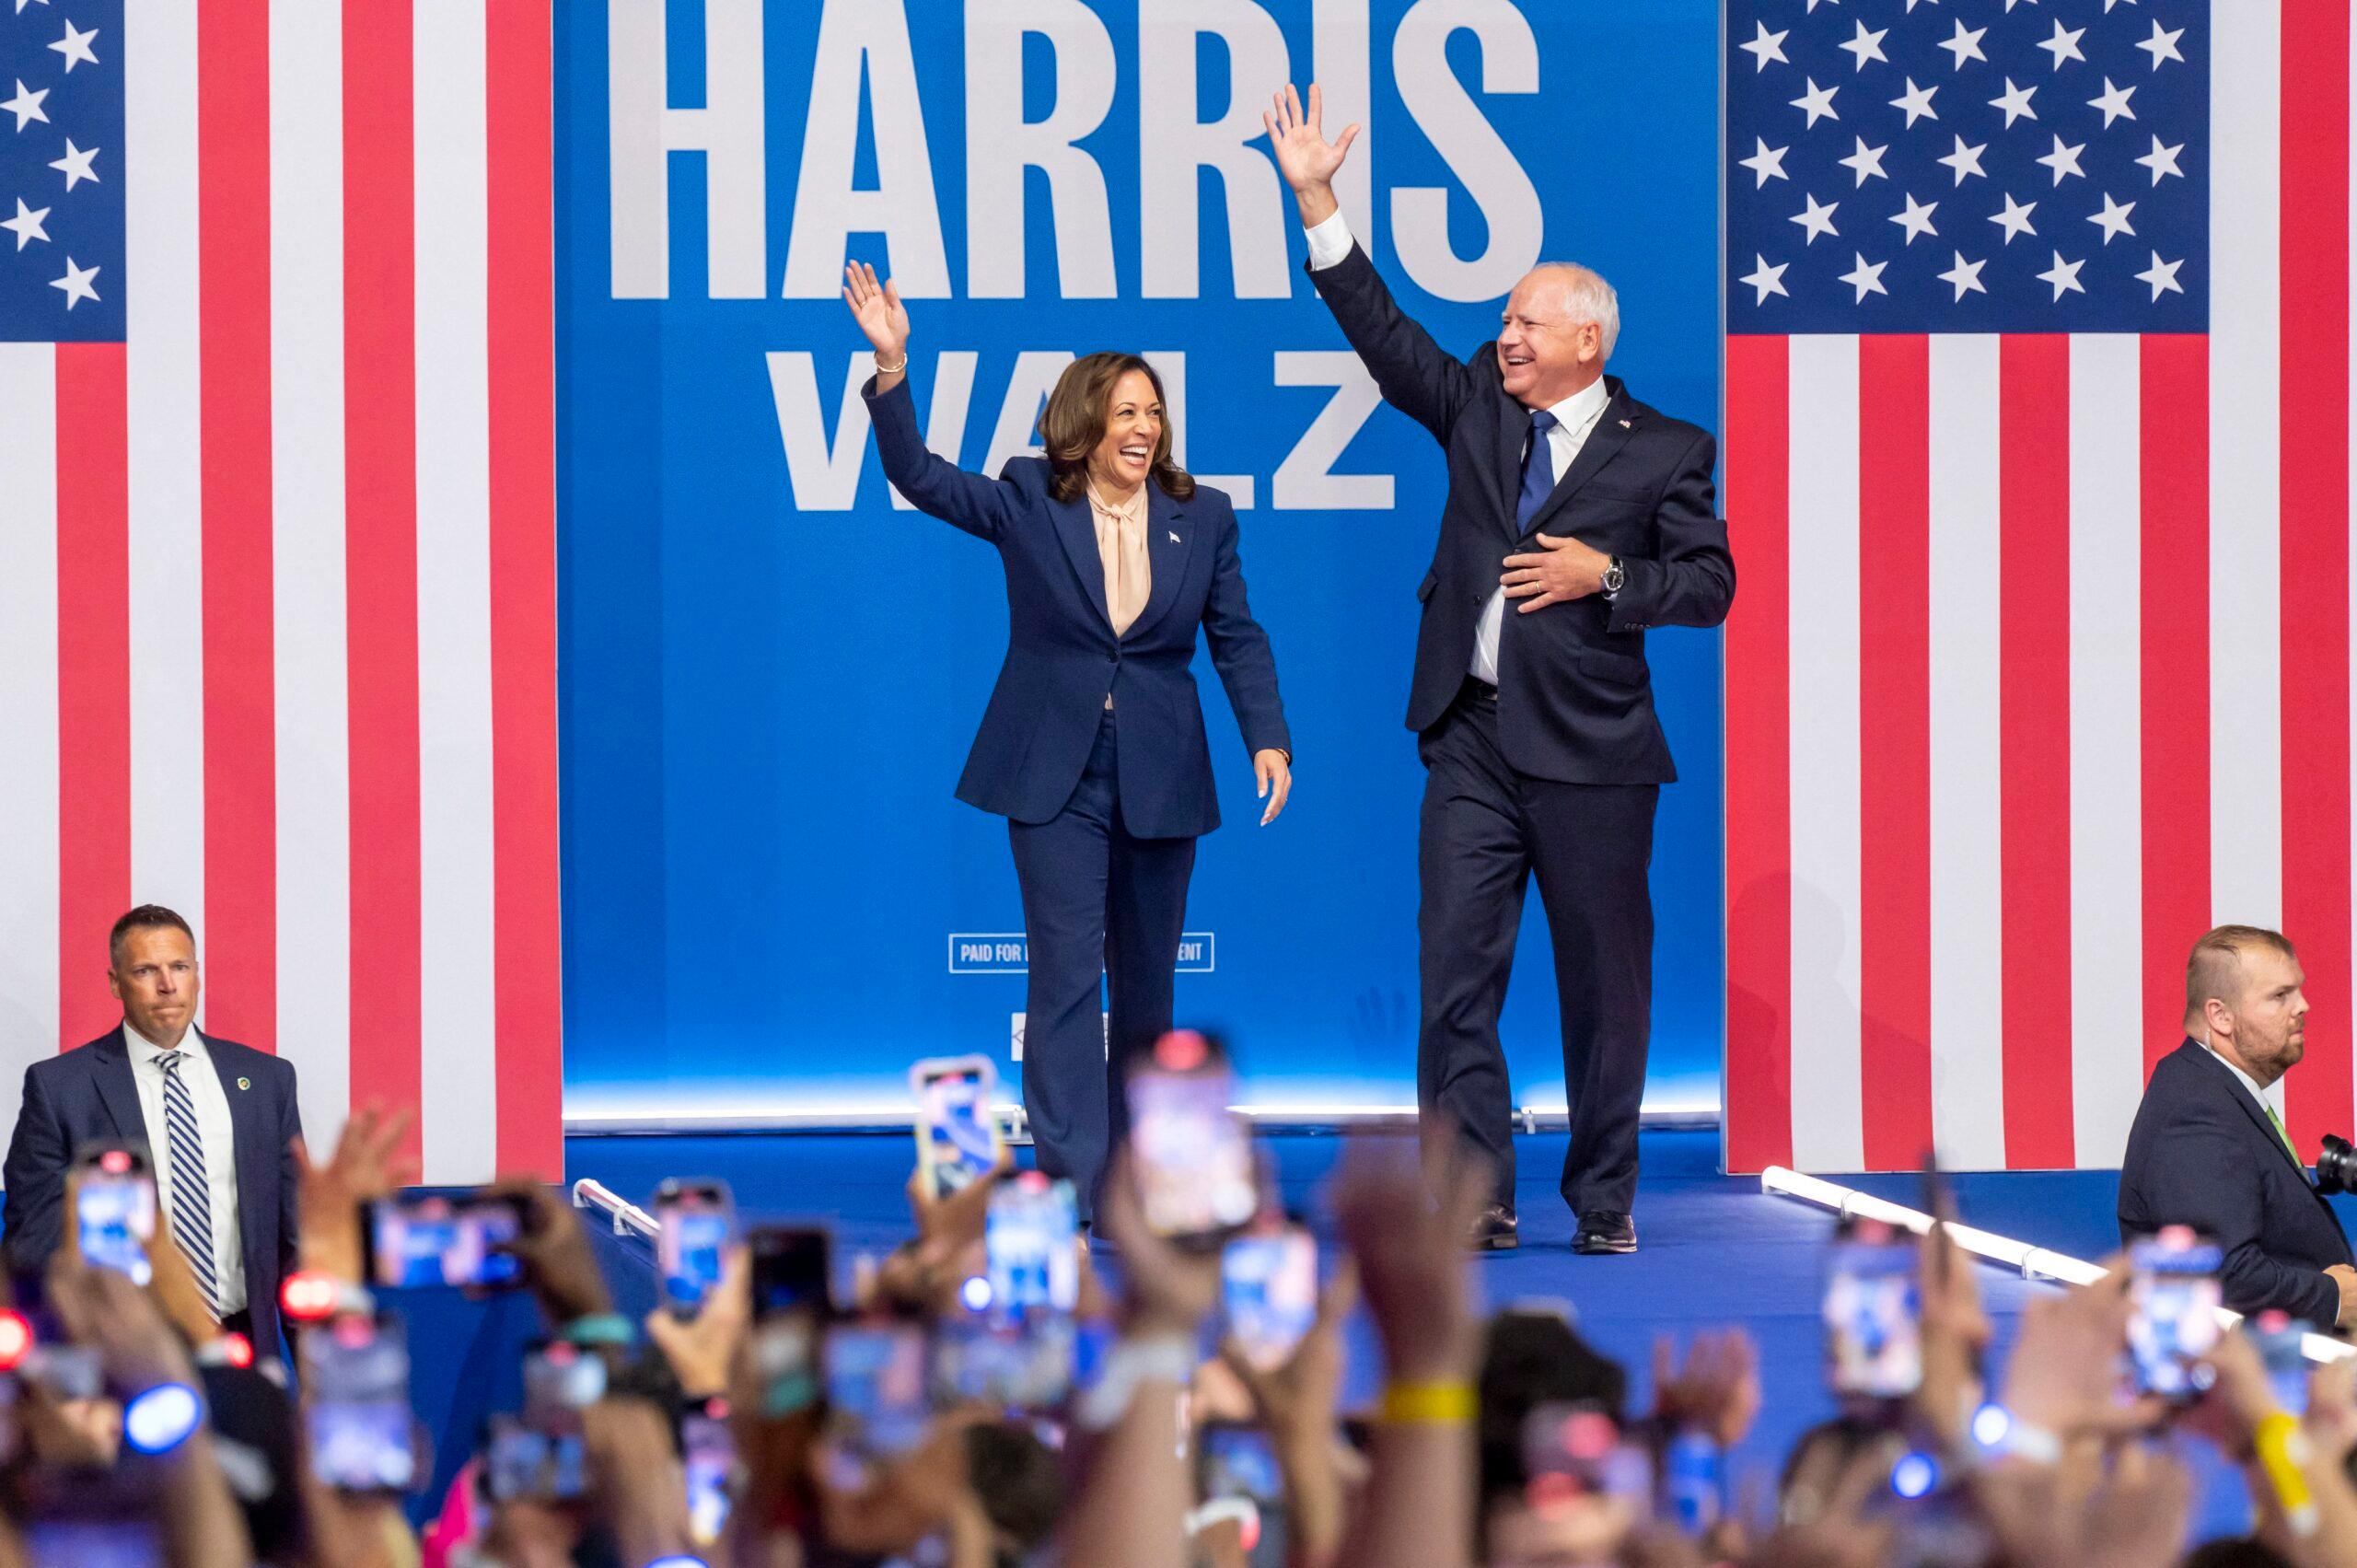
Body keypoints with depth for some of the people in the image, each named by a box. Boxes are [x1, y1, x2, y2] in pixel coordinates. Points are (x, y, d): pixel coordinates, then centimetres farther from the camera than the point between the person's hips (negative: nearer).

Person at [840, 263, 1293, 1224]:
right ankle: (1070, 1185, -11)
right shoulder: (1026, 505, -1)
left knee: (1146, 981, 10)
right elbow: (917, 476, -10)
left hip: (1159, 781, 3)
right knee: (1065, 972, -9)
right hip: (1053, 775, -3)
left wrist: (1268, 738, -7)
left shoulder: (1202, 517, 5)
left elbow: (1236, 638, 6)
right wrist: (892, 368, -23)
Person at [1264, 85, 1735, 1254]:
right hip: (1474, 740, 3)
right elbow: (1380, 329, 7)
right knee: (1455, 971, -3)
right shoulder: (1476, 406, 11)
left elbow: (1710, 583, 0)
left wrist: (1606, 575, -15)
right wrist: (1315, 203, 2)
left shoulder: (1662, 451, 0)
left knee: (1605, 981, 4)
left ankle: (1604, 1200, 15)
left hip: (1591, 752, -3)